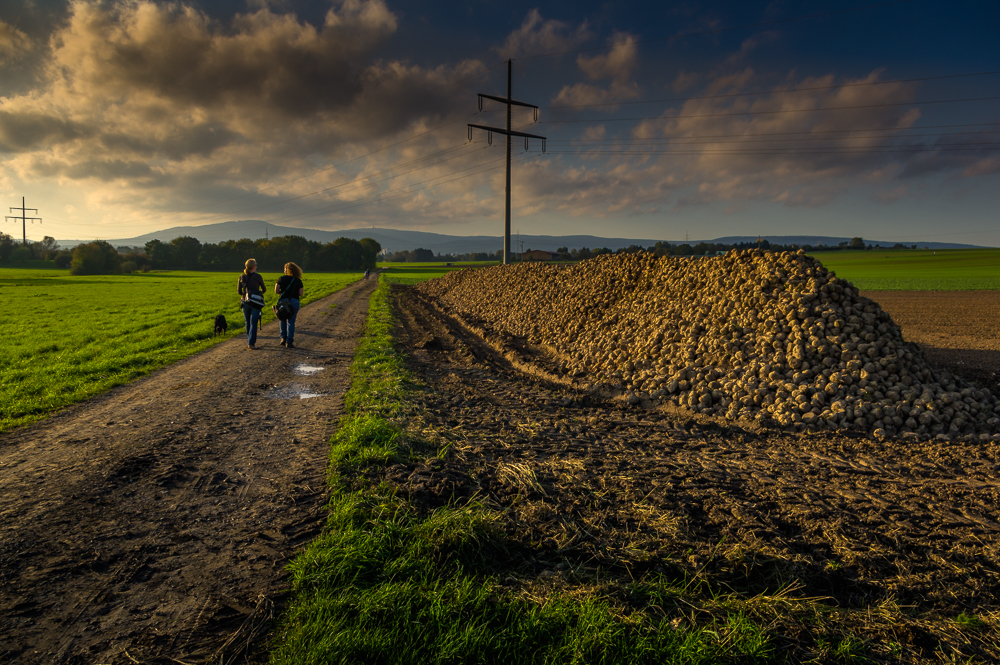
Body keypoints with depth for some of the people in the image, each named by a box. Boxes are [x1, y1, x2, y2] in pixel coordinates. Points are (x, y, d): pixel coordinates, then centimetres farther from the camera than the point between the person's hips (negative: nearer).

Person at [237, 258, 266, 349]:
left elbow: (239, 290, 6)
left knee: (247, 322, 17)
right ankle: (251, 343, -11)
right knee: (253, 323, -4)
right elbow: (264, 289, 6)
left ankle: (250, 341, 27)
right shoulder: (257, 276, -5)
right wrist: (260, 293, 28)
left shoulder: (241, 277, 5)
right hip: (255, 302, -4)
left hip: (245, 302, 4)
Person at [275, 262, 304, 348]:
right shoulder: (298, 281, 3)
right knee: (291, 322, 5)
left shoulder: (282, 278, 2)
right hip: (294, 302, 0)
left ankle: (283, 338, 12)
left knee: (283, 320, 20)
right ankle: (289, 342, 4)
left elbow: (276, 291, -1)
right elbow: (300, 294, 0)